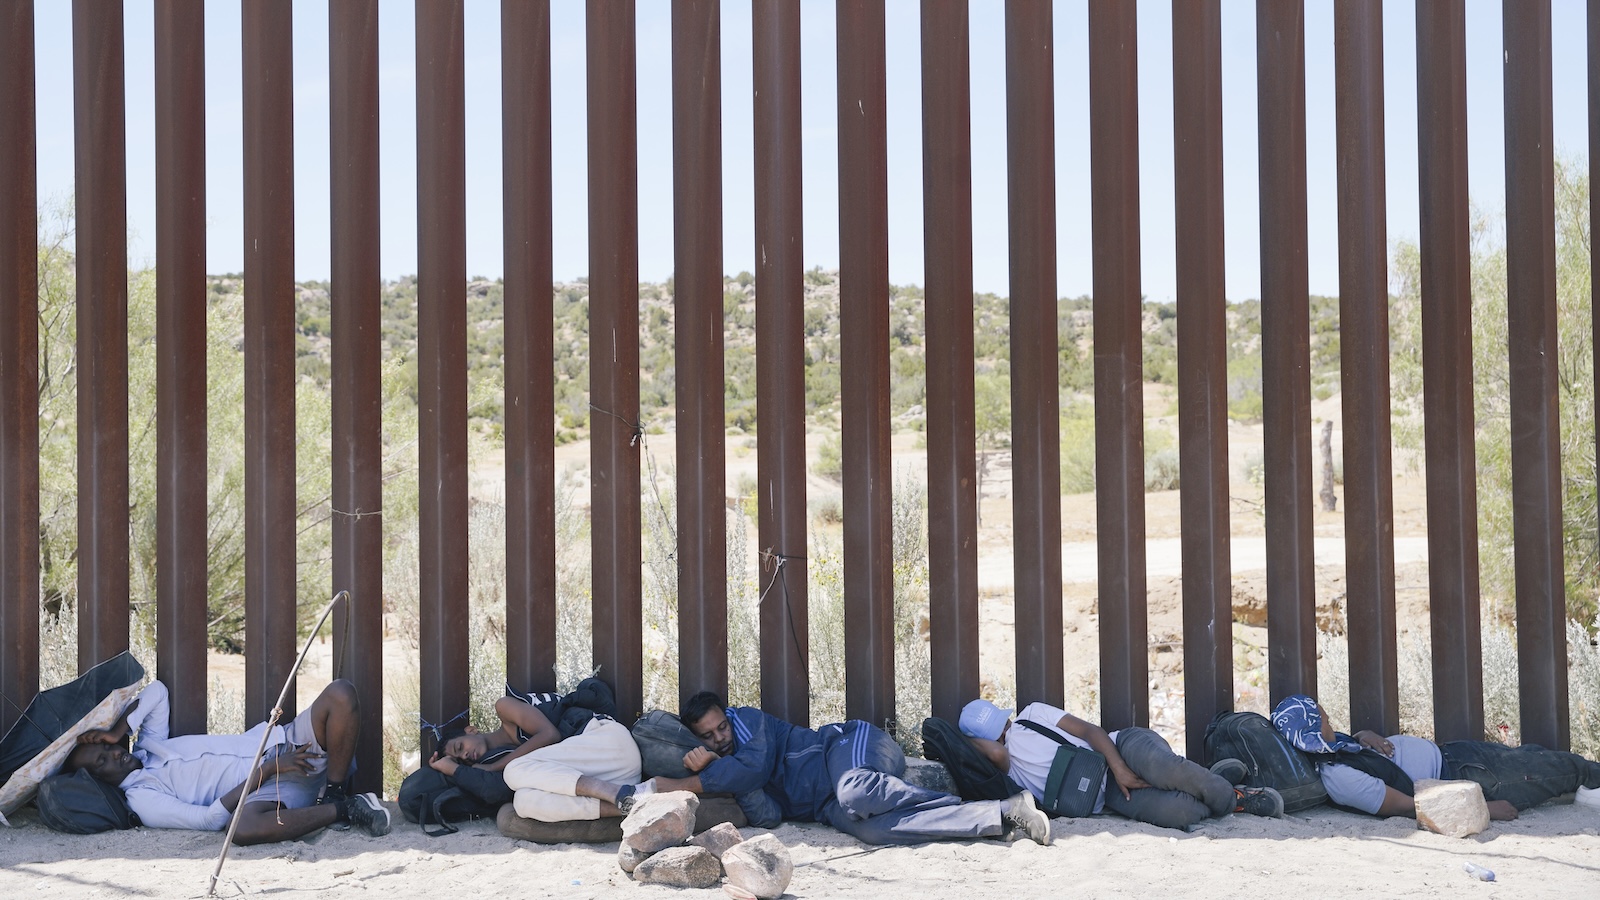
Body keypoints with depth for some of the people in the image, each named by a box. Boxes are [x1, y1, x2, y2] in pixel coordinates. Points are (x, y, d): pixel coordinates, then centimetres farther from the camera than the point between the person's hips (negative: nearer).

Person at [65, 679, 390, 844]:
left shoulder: (146, 747, 22)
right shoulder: (141, 800, -2)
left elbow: (156, 691, 21)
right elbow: (209, 818, -14)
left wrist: (118, 731, 7)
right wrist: (268, 769, -18)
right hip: (265, 788, -6)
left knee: (341, 695, -18)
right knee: (244, 828, -45)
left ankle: (333, 795, -13)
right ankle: (343, 810, -25)